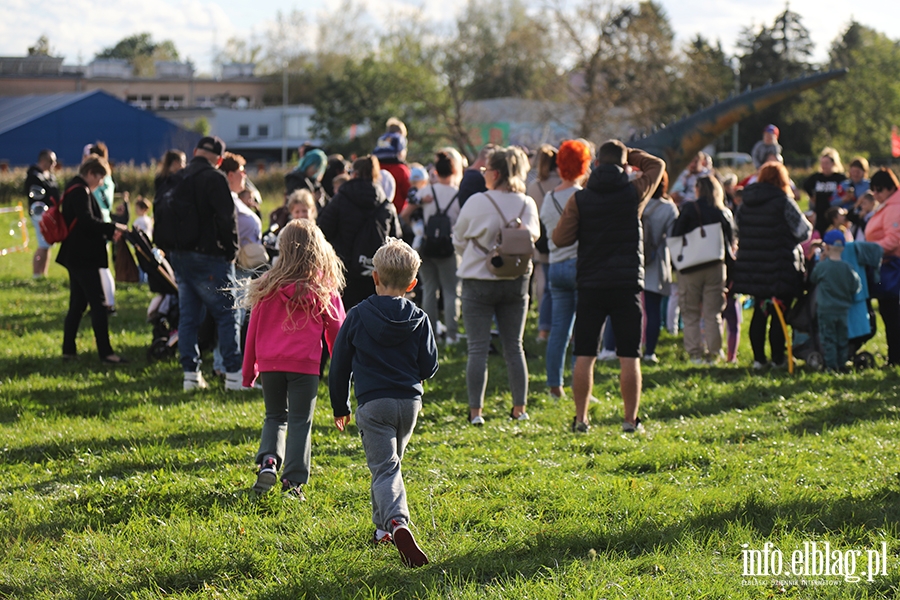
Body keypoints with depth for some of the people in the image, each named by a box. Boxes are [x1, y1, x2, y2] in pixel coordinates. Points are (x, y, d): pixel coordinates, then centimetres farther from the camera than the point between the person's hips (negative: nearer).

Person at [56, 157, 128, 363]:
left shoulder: (76, 190, 18)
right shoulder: (80, 192, -14)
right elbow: (87, 222, -26)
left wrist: (108, 233, 7)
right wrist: (112, 228, -19)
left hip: (76, 256, 11)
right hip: (83, 257, -11)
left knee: (77, 304, 14)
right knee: (98, 304, -9)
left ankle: (68, 349, 16)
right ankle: (105, 352, -10)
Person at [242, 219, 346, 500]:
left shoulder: (268, 285, 2)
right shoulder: (324, 289, -1)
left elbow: (253, 329, 7)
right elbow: (336, 330, 6)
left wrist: (248, 371, 16)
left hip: (270, 363, 2)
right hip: (305, 365, -2)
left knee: (275, 416, 19)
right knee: (300, 422, 6)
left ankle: (268, 461, -3)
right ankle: (293, 481, 1)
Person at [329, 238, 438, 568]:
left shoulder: (358, 316, -3)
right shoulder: (418, 319, 2)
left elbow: (339, 366, 1)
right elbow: (429, 367, 3)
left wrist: (340, 407, 14)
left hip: (373, 404, -3)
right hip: (409, 402, 3)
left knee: (384, 468, -9)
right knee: (391, 462, 22)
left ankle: (396, 522, -33)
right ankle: (383, 527, 30)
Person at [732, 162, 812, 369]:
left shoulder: (746, 203, 5)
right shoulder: (783, 202, -12)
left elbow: (739, 231, 13)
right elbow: (804, 231, -9)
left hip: (752, 267, 6)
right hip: (781, 270, -6)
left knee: (759, 313, 14)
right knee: (779, 314, 1)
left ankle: (758, 359, 14)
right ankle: (778, 359, 3)